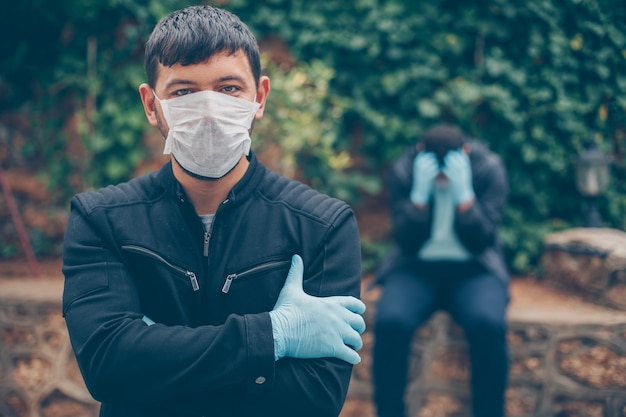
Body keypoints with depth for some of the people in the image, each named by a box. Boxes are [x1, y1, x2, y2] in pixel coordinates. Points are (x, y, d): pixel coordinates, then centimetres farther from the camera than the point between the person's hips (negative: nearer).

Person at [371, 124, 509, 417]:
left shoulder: (490, 168, -8)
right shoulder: (403, 170, -6)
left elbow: (480, 242, -13)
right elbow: (407, 241, -10)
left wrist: (463, 193, -26)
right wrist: (420, 193, -24)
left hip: (473, 269, 0)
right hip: (417, 268, 1)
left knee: (489, 325, -33)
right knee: (390, 322, -31)